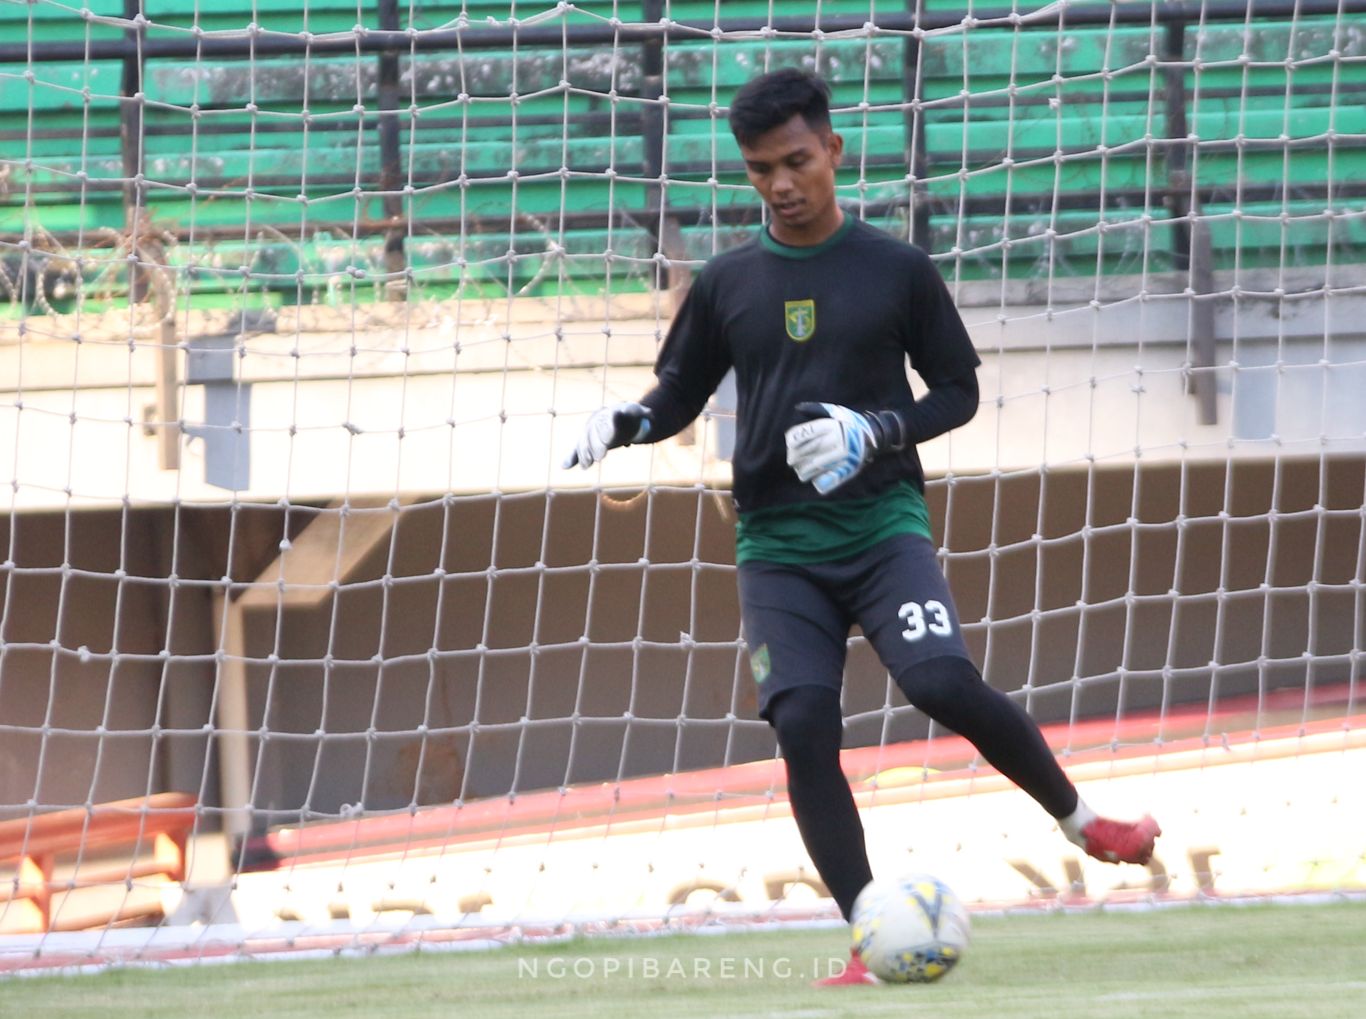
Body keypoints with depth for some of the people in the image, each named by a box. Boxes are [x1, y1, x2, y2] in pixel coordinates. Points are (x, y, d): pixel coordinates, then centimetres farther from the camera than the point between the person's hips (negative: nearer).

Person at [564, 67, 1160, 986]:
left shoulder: (897, 270, 2)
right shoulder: (728, 284, 7)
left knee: (945, 682, -24)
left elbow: (958, 391, 6)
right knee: (803, 725, -14)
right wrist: (626, 423, -6)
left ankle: (1081, 820, 0)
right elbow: (681, 395, 16)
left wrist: (877, 433, -12)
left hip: (883, 522, -2)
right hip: (778, 545, 2)